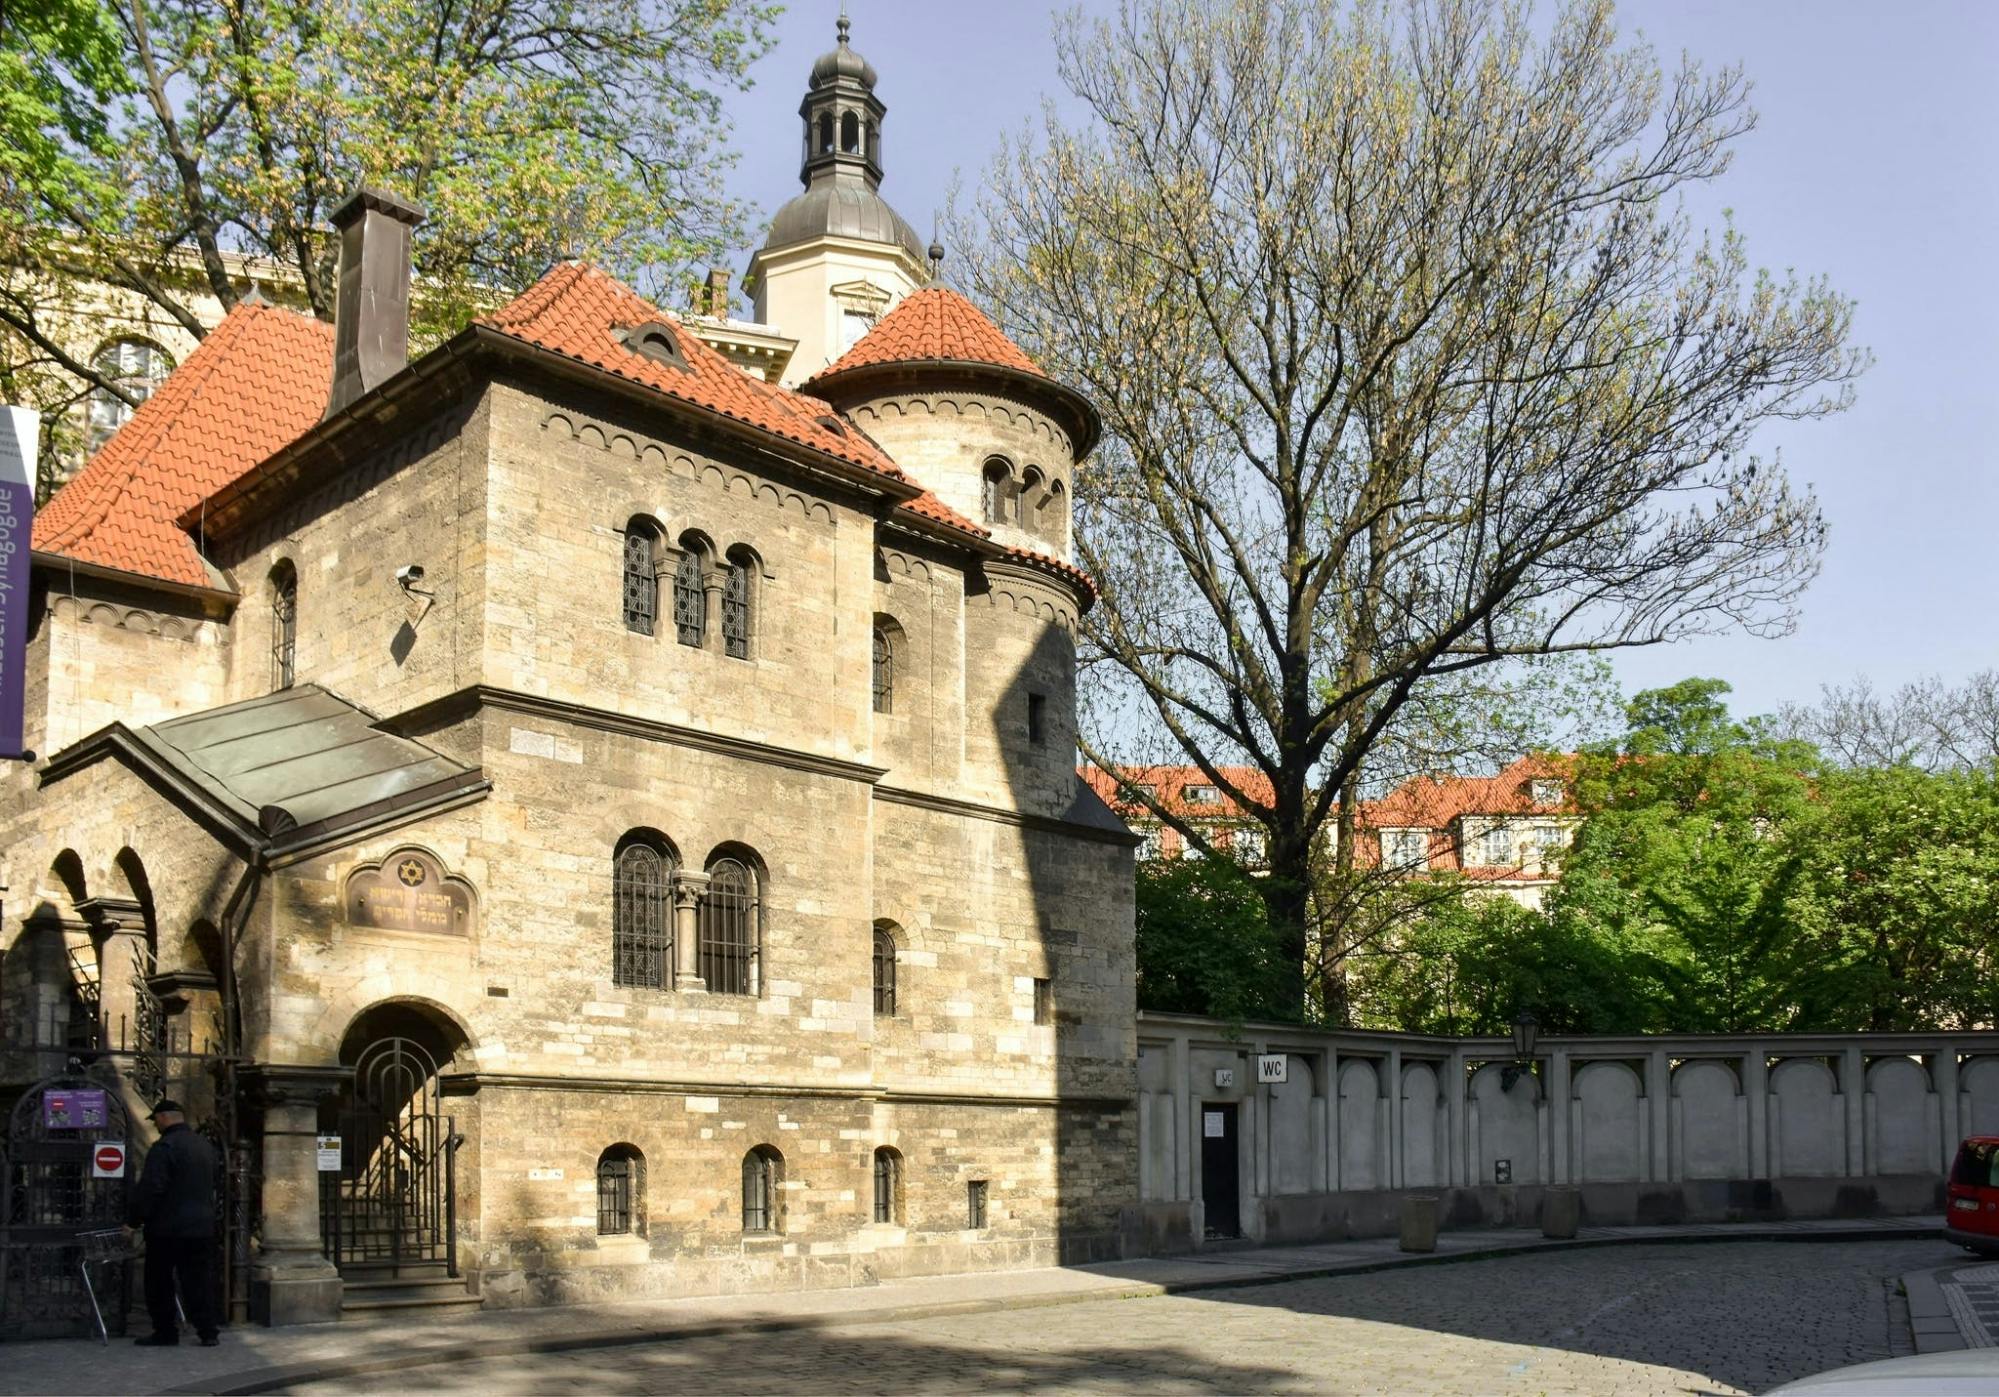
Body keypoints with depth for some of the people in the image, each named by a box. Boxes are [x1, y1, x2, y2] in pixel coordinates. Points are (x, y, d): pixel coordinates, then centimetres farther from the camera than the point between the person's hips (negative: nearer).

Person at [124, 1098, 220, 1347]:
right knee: (199, 1280, 8)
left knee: (159, 1284, 7)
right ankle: (207, 1332, 6)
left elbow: (150, 1188, -19)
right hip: (202, 1227, 7)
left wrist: (134, 1220, -10)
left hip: (168, 1228, -7)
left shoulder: (164, 1146, -15)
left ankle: (165, 1332, 11)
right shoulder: (205, 1146, 11)